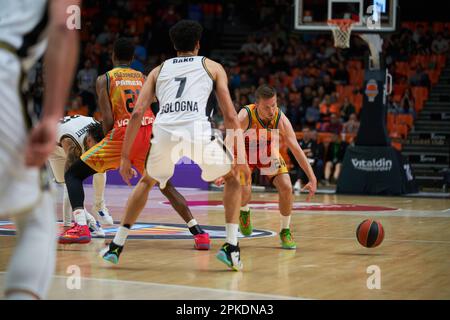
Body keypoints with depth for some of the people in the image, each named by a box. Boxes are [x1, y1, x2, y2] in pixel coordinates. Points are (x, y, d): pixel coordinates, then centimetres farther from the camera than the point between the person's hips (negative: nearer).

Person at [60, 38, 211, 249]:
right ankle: (198, 233, 10)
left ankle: (80, 227, -11)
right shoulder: (144, 78, 20)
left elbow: (108, 119, -2)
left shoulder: (104, 79, 9)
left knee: (73, 174, 9)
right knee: (165, 185, 23)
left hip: (123, 133, -4)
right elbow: (151, 109, 14)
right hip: (150, 133, 4)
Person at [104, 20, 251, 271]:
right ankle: (231, 248, 9)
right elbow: (230, 115, 16)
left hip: (164, 131, 2)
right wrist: (242, 157, 17)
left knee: (147, 182, 31)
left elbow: (137, 113, 18)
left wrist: (125, 157, 21)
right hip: (198, 130, -2)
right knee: (233, 178, 23)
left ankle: (116, 245, 25)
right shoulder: (212, 67, 26)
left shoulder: (159, 70, 29)